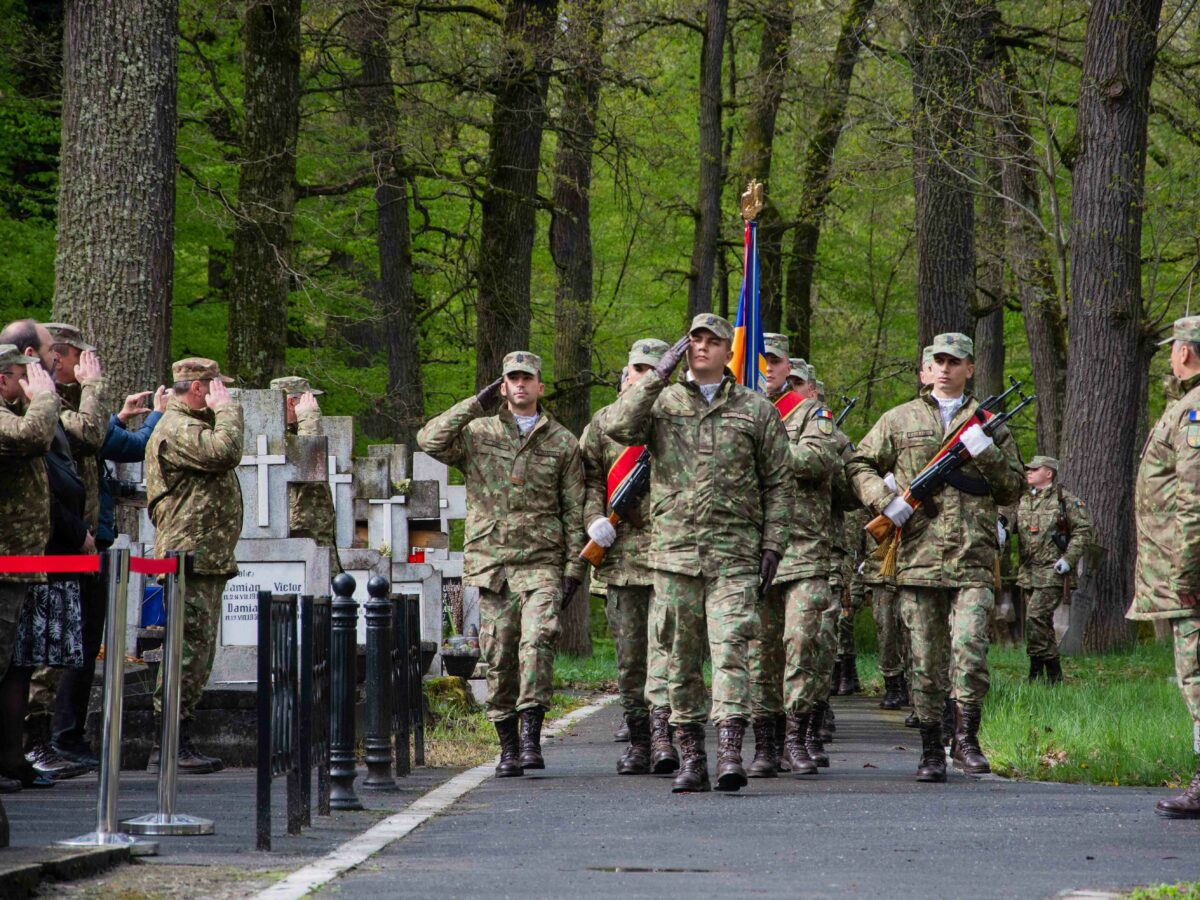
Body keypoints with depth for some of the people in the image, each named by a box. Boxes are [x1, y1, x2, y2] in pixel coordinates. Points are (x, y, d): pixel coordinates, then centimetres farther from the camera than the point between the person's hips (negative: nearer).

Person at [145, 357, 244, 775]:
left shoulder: (193, 426, 24)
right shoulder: (176, 430, -11)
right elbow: (225, 452, -25)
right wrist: (226, 408, -13)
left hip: (208, 559, 11)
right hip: (190, 556, -11)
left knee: (196, 651, 11)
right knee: (189, 648, -12)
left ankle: (178, 743, 14)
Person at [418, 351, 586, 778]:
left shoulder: (563, 443, 10)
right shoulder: (477, 434, 10)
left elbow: (574, 511, 10)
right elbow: (430, 440, -9)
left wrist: (575, 567, 3)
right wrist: (478, 403, -7)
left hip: (541, 563, -1)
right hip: (490, 563, 1)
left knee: (538, 638, -22)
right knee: (498, 656, 2)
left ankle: (531, 737, -23)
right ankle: (508, 746, 11)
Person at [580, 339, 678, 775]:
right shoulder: (603, 423, 13)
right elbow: (588, 477, 9)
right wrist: (594, 519, -8)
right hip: (620, 552, 2)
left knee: (664, 641, -15)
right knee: (628, 653, 6)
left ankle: (662, 731, -22)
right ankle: (638, 740, 14)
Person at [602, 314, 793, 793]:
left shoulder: (757, 410, 8)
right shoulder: (661, 402, 10)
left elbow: (779, 484, 8)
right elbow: (619, 428, -10)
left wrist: (772, 546, 0)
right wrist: (658, 376, -11)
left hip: (735, 556, -2)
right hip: (674, 552, 2)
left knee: (730, 650, -14)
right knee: (682, 660, 6)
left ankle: (731, 753, -20)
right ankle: (690, 758, 13)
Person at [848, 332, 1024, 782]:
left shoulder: (987, 423, 13)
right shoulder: (900, 419, 12)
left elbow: (1014, 488, 13)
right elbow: (859, 465, 14)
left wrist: (987, 454, -5)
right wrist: (885, 500, -4)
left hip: (973, 560, -1)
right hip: (918, 556, 1)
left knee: (970, 652, -15)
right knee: (926, 661, 4)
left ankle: (966, 740, -3)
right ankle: (931, 751, 11)